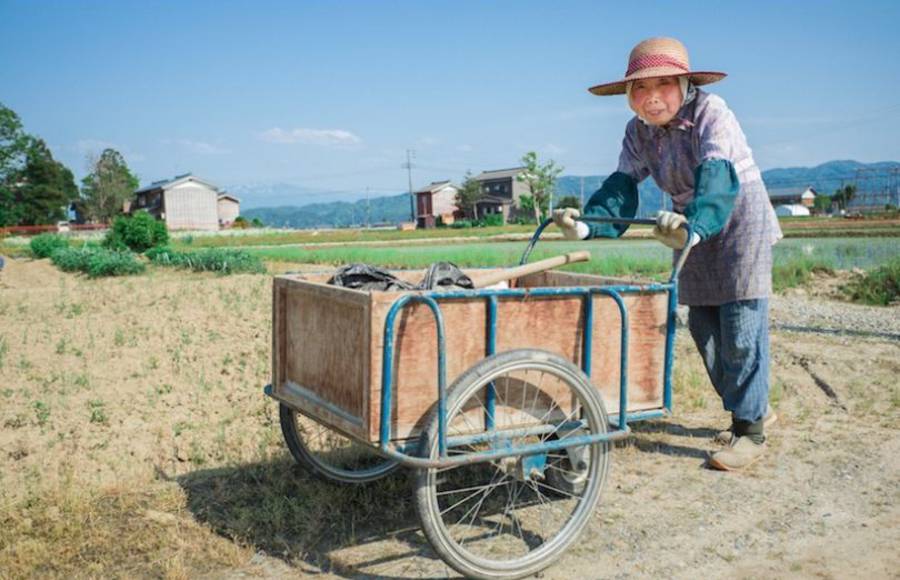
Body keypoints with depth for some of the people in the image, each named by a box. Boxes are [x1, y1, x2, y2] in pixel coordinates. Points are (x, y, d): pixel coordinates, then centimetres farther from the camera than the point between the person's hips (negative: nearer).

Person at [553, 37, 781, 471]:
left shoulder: (711, 113, -25)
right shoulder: (638, 132, -6)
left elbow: (718, 178, -39)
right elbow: (623, 186, -14)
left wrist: (694, 227, -58)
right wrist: (588, 224, -33)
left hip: (740, 219, -6)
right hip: (694, 229, 7)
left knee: (740, 327, -9)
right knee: (703, 326, 8)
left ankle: (750, 431, 1)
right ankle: (753, 407, 25)